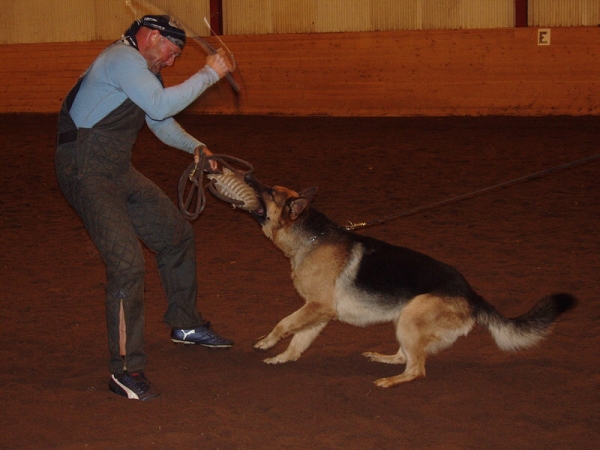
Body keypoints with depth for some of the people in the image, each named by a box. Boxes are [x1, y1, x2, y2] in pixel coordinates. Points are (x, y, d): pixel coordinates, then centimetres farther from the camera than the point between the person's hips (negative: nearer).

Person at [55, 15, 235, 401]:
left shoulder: (141, 69, 18)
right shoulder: (122, 58, -16)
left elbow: (161, 123, 25)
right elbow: (162, 105, -28)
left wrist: (194, 146, 10)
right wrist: (209, 74, -22)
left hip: (119, 171, 11)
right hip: (88, 173, -11)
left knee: (178, 235, 18)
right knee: (128, 263, -20)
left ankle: (185, 325, 36)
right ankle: (125, 369, -14)